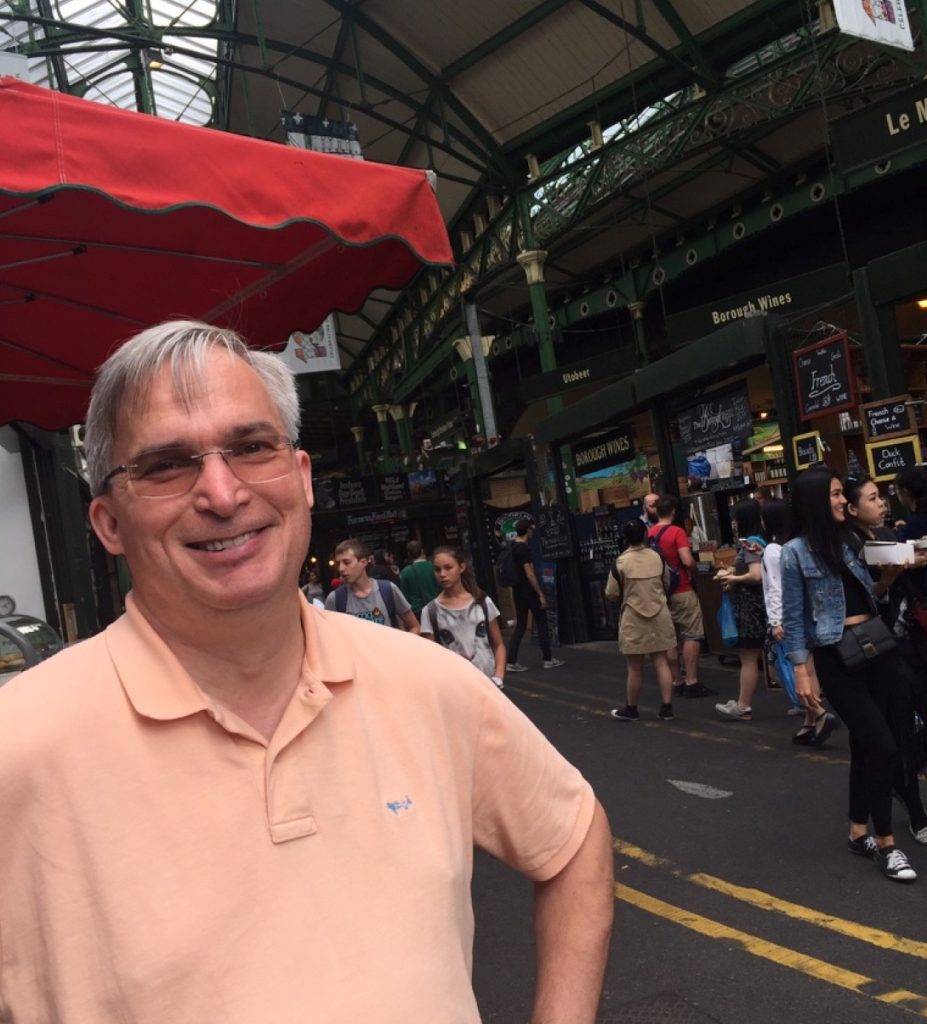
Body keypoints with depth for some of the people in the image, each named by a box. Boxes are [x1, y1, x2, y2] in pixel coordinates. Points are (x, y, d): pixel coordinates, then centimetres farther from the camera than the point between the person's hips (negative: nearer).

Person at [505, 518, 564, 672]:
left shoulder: (513, 546, 8)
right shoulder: (524, 548, -18)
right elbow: (529, 574, -22)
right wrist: (541, 594, -19)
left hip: (518, 591, 9)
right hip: (529, 591, -9)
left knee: (520, 626, 10)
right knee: (542, 624, 4)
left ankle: (511, 662, 4)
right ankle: (548, 659, 11)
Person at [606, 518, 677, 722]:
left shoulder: (621, 562, -12)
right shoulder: (657, 557, -2)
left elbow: (611, 594, -6)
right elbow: (666, 584, 12)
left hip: (633, 619, -3)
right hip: (659, 616, 3)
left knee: (635, 667, 6)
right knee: (661, 662, 8)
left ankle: (631, 709, 20)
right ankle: (667, 708, 9)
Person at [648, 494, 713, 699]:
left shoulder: (648, 534, 5)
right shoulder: (677, 532, -13)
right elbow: (688, 561, -22)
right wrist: (693, 570, -1)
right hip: (682, 591, -6)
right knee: (692, 635, 0)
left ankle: (676, 683, 13)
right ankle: (691, 683, -3)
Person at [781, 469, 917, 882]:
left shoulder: (847, 541, 11)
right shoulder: (796, 551, -8)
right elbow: (793, 617, -8)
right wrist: (800, 671, -10)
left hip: (877, 647, 6)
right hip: (838, 659, -6)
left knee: (866, 746, 12)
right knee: (882, 746, -7)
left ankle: (859, 834, 25)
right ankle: (885, 843, 8)